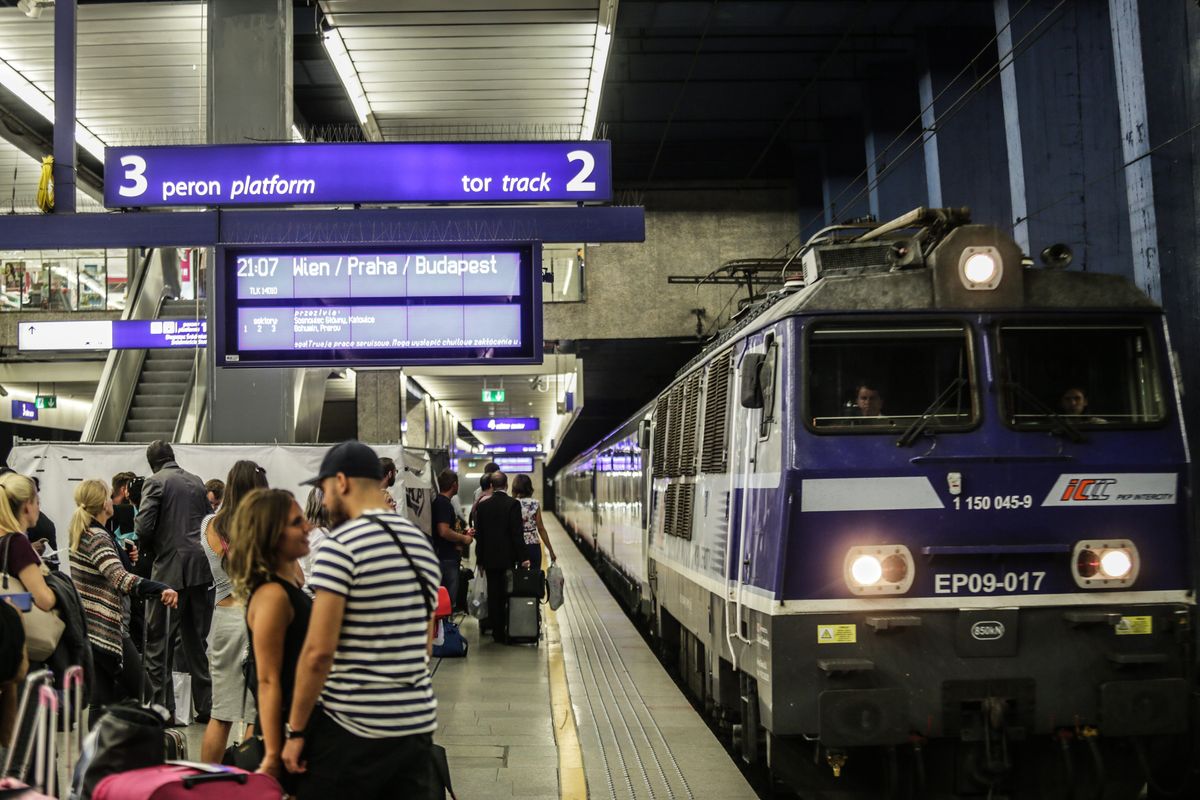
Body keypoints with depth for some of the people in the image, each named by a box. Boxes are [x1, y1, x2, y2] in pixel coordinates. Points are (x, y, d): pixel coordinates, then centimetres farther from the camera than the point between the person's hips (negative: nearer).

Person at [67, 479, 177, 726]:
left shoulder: (80, 535, 11)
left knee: (101, 699, 9)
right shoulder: (98, 538, -17)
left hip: (87, 629, 9)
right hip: (106, 629, -9)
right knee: (140, 690, 3)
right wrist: (161, 589, -48)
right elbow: (120, 578, -34)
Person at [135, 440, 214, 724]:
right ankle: (205, 706, 16)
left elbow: (143, 528, -12)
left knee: (157, 644, 3)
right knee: (197, 641, 13)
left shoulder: (155, 482, -5)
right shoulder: (197, 482, 13)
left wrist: (153, 547, 7)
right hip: (202, 569, 6)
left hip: (170, 571, -6)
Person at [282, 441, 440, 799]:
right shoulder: (421, 542, 10)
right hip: (419, 722, 7)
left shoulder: (341, 545, -12)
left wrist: (296, 730, -7)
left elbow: (319, 651, -16)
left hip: (353, 726, -6)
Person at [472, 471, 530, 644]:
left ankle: (497, 631, 10)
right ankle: (508, 631, 4)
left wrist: (480, 559, 12)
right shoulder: (513, 504, -9)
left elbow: (479, 535, 6)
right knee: (508, 596, 4)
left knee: (493, 596, 7)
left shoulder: (482, 506, 3)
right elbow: (517, 533, -12)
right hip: (508, 558, -3)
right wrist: (522, 557, -8)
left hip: (489, 558, 3)